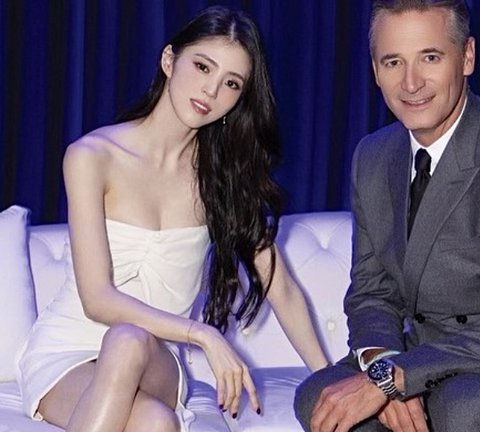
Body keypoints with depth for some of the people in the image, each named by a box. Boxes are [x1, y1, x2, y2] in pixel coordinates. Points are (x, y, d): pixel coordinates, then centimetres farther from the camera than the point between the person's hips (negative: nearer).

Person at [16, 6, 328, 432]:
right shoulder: (92, 156, -9)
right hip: (68, 350, -2)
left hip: (155, 363, 3)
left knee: (133, 341, -36)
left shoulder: (225, 172, 3)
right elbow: (97, 299, -16)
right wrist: (203, 335, -26)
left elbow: (281, 289, 3)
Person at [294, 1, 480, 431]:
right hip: (418, 354, 6)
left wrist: (389, 377, -25)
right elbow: (371, 290, 9)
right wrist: (382, 362, -13)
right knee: (317, 397, -20)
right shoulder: (373, 157, 6)